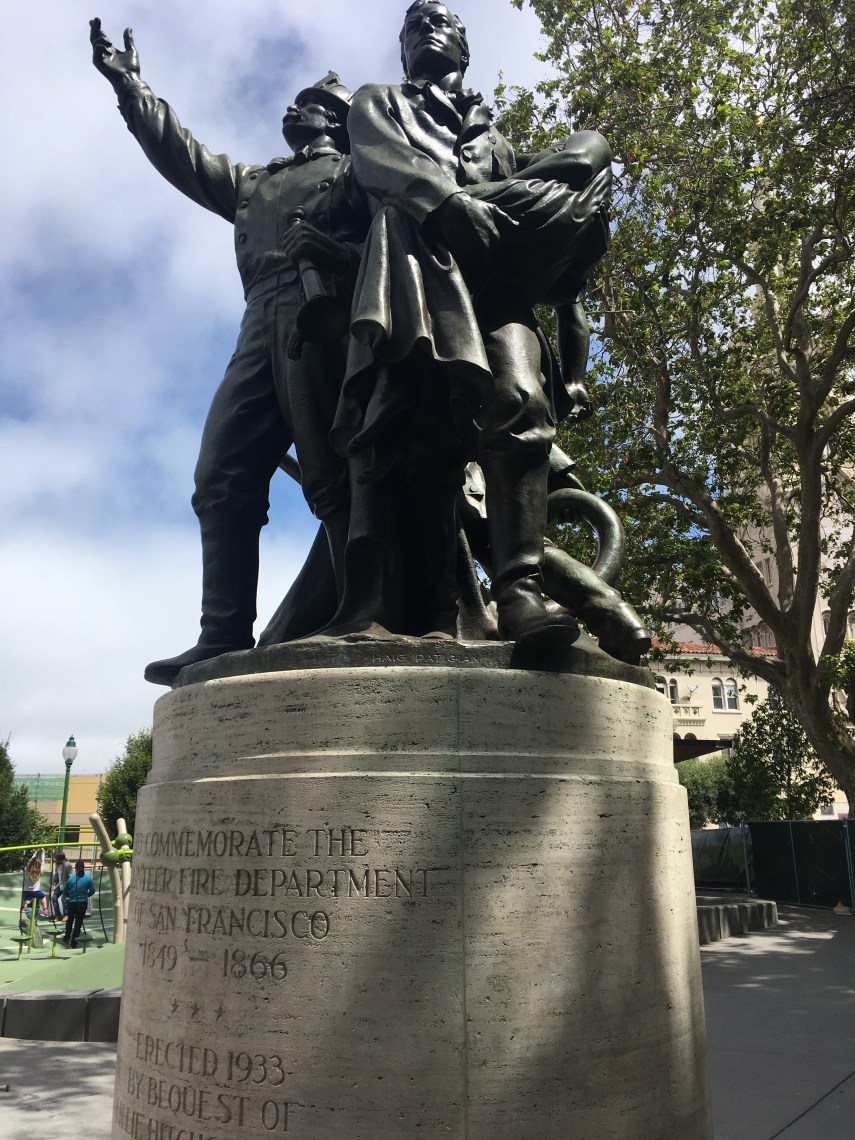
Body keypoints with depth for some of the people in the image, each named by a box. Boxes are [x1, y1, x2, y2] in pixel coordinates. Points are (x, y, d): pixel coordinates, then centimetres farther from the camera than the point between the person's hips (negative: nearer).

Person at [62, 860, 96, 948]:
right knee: (78, 922, 9)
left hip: (71, 903, 1)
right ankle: (73, 943, 10)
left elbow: (64, 892, -3)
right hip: (83, 903, -1)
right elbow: (92, 890, -5)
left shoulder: (71, 878, -10)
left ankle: (66, 939, 33)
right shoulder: (88, 878, -9)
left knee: (70, 920, 23)